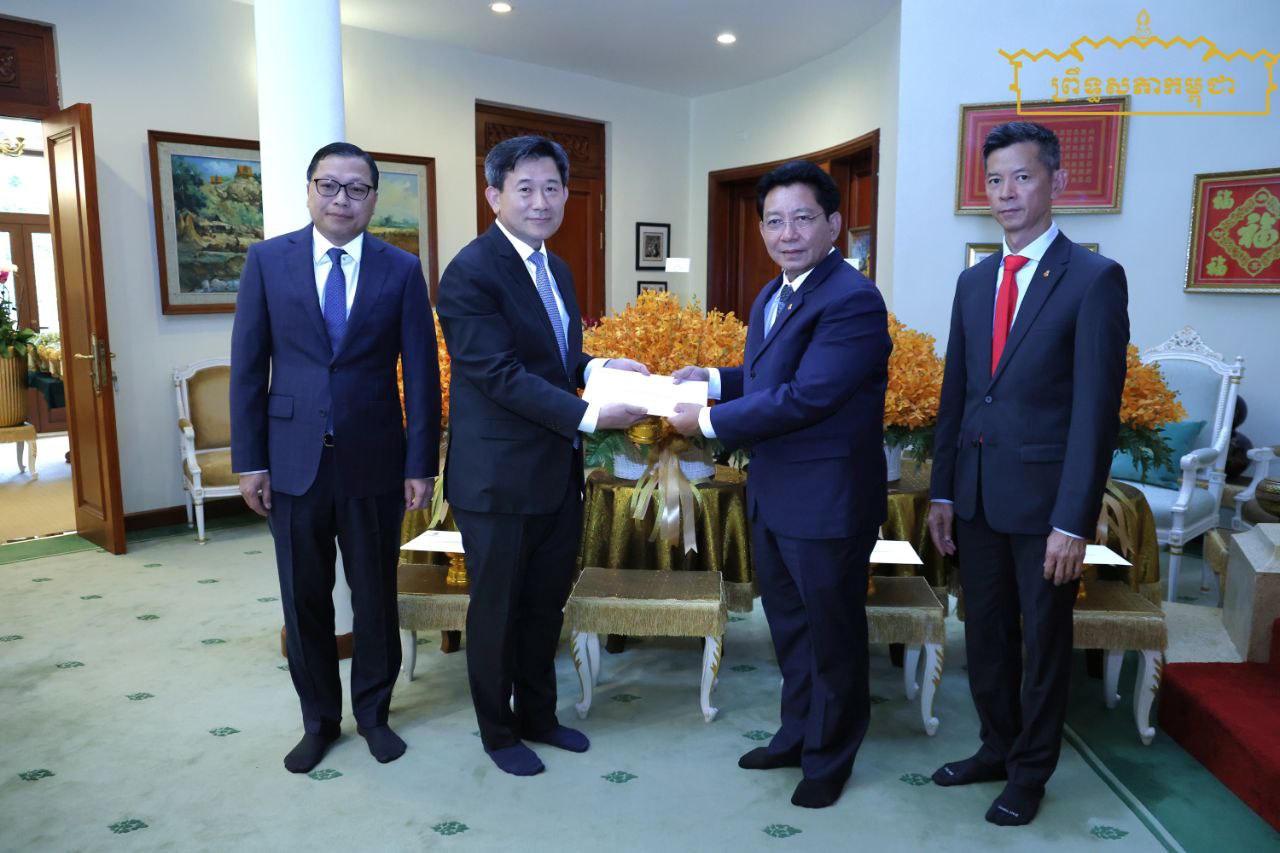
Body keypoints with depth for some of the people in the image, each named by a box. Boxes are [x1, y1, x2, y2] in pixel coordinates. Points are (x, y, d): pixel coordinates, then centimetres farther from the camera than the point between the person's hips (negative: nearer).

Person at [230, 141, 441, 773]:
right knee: (305, 601, 12)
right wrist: (249, 460, -2)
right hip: (294, 460, 1)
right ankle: (319, 720, 31)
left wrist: (421, 464, -5)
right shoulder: (267, 260, 1)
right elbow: (248, 366, 2)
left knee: (375, 597, 12)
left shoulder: (401, 270, 0)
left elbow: (421, 372, -1)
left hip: (374, 461, 0)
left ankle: (373, 711, 32)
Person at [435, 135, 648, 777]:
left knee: (546, 603, 19)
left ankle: (538, 715, 39)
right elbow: (500, 374, -23)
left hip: (559, 472, 8)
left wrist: (598, 367, 0)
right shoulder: (471, 273, -16)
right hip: (499, 478, -8)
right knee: (497, 610, 10)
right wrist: (589, 415, -27)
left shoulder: (555, 269, 12)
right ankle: (497, 731, 30)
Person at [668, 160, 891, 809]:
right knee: (788, 627, 23)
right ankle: (797, 734, 43)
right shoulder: (770, 298, 10)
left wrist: (708, 421, -19)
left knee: (832, 634, 11)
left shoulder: (852, 301, -21)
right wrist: (714, 378, 2)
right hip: (770, 496, 9)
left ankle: (829, 756, 32)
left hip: (826, 504, -9)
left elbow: (805, 396, -27)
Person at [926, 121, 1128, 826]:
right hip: (978, 496, 5)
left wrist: (1074, 521, -17)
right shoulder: (973, 282, 9)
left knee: (1044, 642, 11)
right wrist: (943, 492, 7)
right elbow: (955, 394, 10)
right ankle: (997, 748, 38)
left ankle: (1030, 773, 30)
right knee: (985, 635, 17)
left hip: (1044, 499, -5)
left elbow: (1096, 410, -13)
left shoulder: (1095, 279, -9)